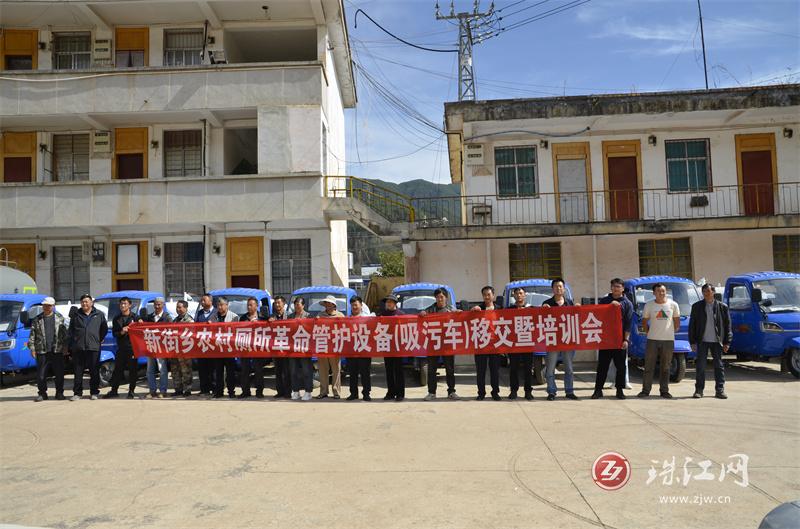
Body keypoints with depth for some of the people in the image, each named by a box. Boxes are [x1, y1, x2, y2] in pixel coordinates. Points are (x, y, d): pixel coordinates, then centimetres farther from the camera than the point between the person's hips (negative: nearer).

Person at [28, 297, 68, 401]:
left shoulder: (59, 318, 8)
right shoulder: (37, 320, 9)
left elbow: (64, 334, 7)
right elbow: (32, 335, 7)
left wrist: (64, 347, 1)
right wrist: (32, 348, -1)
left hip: (57, 351, 0)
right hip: (42, 352, 0)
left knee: (59, 374, 3)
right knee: (41, 374, 3)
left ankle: (59, 393, 14)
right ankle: (42, 394, 15)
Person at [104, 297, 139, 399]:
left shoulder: (135, 317, 2)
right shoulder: (116, 319, 13)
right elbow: (114, 333, 7)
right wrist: (121, 332, -12)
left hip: (132, 347, -3)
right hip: (121, 348, 3)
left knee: (133, 370, 0)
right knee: (118, 369, 7)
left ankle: (131, 391, 9)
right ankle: (114, 391, 15)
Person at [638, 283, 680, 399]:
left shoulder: (673, 305, 3)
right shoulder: (649, 305, 2)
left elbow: (677, 323, 11)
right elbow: (644, 321, 10)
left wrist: (670, 332, 7)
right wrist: (650, 332, 4)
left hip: (668, 340, 0)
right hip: (652, 340, 0)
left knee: (665, 367, 7)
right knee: (649, 366, 2)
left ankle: (664, 391, 14)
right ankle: (645, 390, 9)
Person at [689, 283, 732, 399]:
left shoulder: (722, 307, 2)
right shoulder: (697, 306, 4)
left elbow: (727, 325, 4)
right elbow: (692, 325, 5)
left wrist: (727, 342, -1)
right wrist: (693, 342, -1)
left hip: (717, 341, 0)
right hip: (702, 341, 0)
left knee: (719, 366, 6)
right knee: (701, 366, 1)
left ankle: (720, 390, 13)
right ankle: (699, 390, 8)